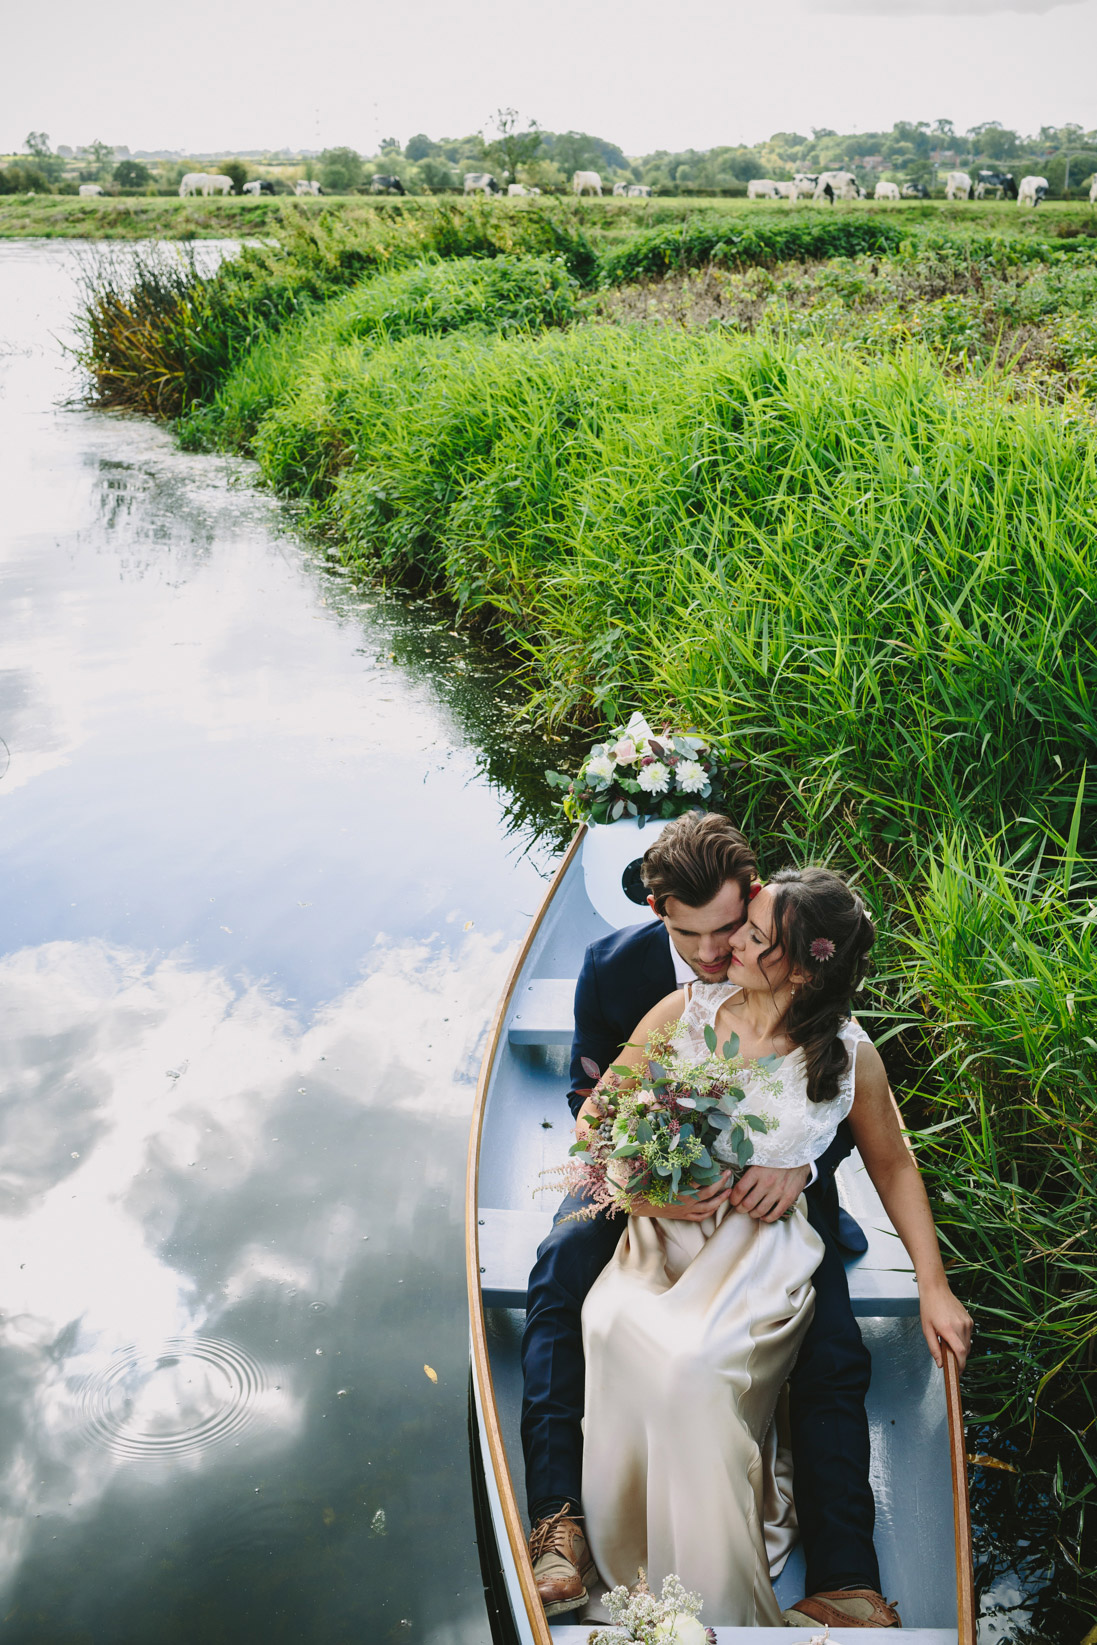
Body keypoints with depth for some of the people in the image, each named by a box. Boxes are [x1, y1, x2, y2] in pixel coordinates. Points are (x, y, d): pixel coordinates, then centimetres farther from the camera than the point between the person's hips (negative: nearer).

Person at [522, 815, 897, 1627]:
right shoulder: (614, 967, -16)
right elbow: (591, 1096, -3)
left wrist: (801, 1164, -28)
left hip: (773, 1179, 0)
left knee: (835, 1357, -18)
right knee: (560, 1272, -25)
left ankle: (847, 1581, -7)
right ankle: (560, 1520, -22)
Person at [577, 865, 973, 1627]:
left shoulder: (850, 1056, 1)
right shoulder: (687, 1009, 3)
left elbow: (894, 1166, 14)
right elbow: (597, 1113, 8)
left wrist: (934, 1285, 8)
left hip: (762, 1247, -2)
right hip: (661, 1229, 2)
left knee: (691, 1356, -32)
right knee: (616, 1328, -31)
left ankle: (722, 1599, -8)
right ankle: (642, 1572, -6)